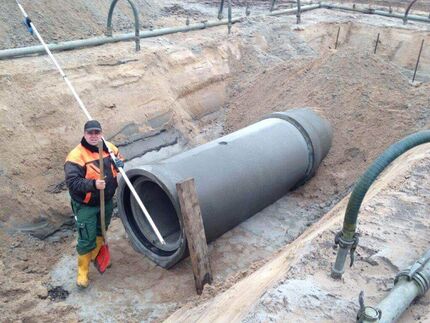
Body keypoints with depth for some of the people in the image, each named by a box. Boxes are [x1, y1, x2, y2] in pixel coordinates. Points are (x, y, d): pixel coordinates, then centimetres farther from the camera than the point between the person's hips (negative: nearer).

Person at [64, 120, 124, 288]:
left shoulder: (110, 148, -6)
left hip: (106, 201, 6)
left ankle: (96, 255, 51)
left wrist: (119, 163, -13)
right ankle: (82, 272, 19)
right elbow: (72, 182, -29)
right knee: (86, 239, -1)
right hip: (85, 205, -6)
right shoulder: (76, 156, -24)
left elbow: (118, 158, 12)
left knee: (101, 231, 25)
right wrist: (93, 184, -43)